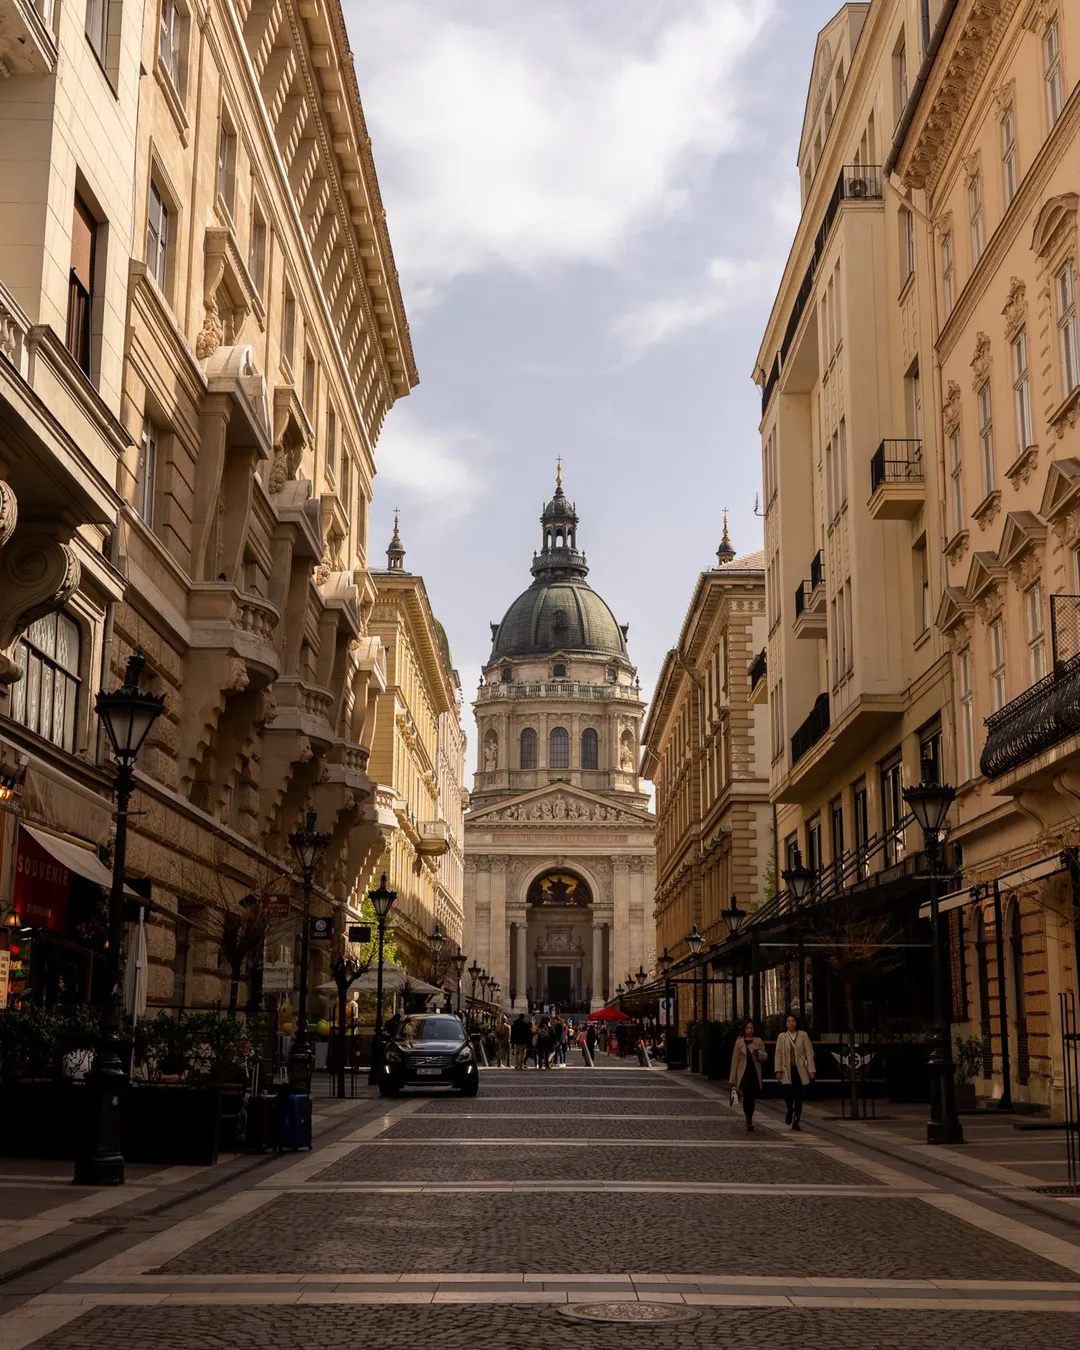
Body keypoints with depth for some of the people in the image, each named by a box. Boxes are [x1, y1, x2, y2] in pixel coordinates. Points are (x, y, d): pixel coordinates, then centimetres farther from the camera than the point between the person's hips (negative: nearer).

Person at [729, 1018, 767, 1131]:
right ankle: (749, 1122, -11)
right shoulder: (739, 1042, 5)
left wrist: (758, 1053, -15)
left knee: (752, 1098, 6)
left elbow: (765, 1057, 9)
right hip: (744, 1074, -2)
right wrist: (732, 1079, 5)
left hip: (755, 1074, 2)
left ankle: (749, 1121, 21)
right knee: (746, 1097, -13)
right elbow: (735, 1061, 6)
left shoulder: (758, 1041, 9)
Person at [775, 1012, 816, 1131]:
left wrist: (811, 1070, -3)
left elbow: (809, 1053, 2)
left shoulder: (803, 1035, 3)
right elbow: (778, 1055, 4)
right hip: (787, 1071, 0)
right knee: (788, 1095, -11)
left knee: (798, 1097, 1)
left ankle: (796, 1121, 16)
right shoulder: (781, 1036, 4)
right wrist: (778, 1071, -2)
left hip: (800, 1070, 0)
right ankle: (790, 1112, 22)